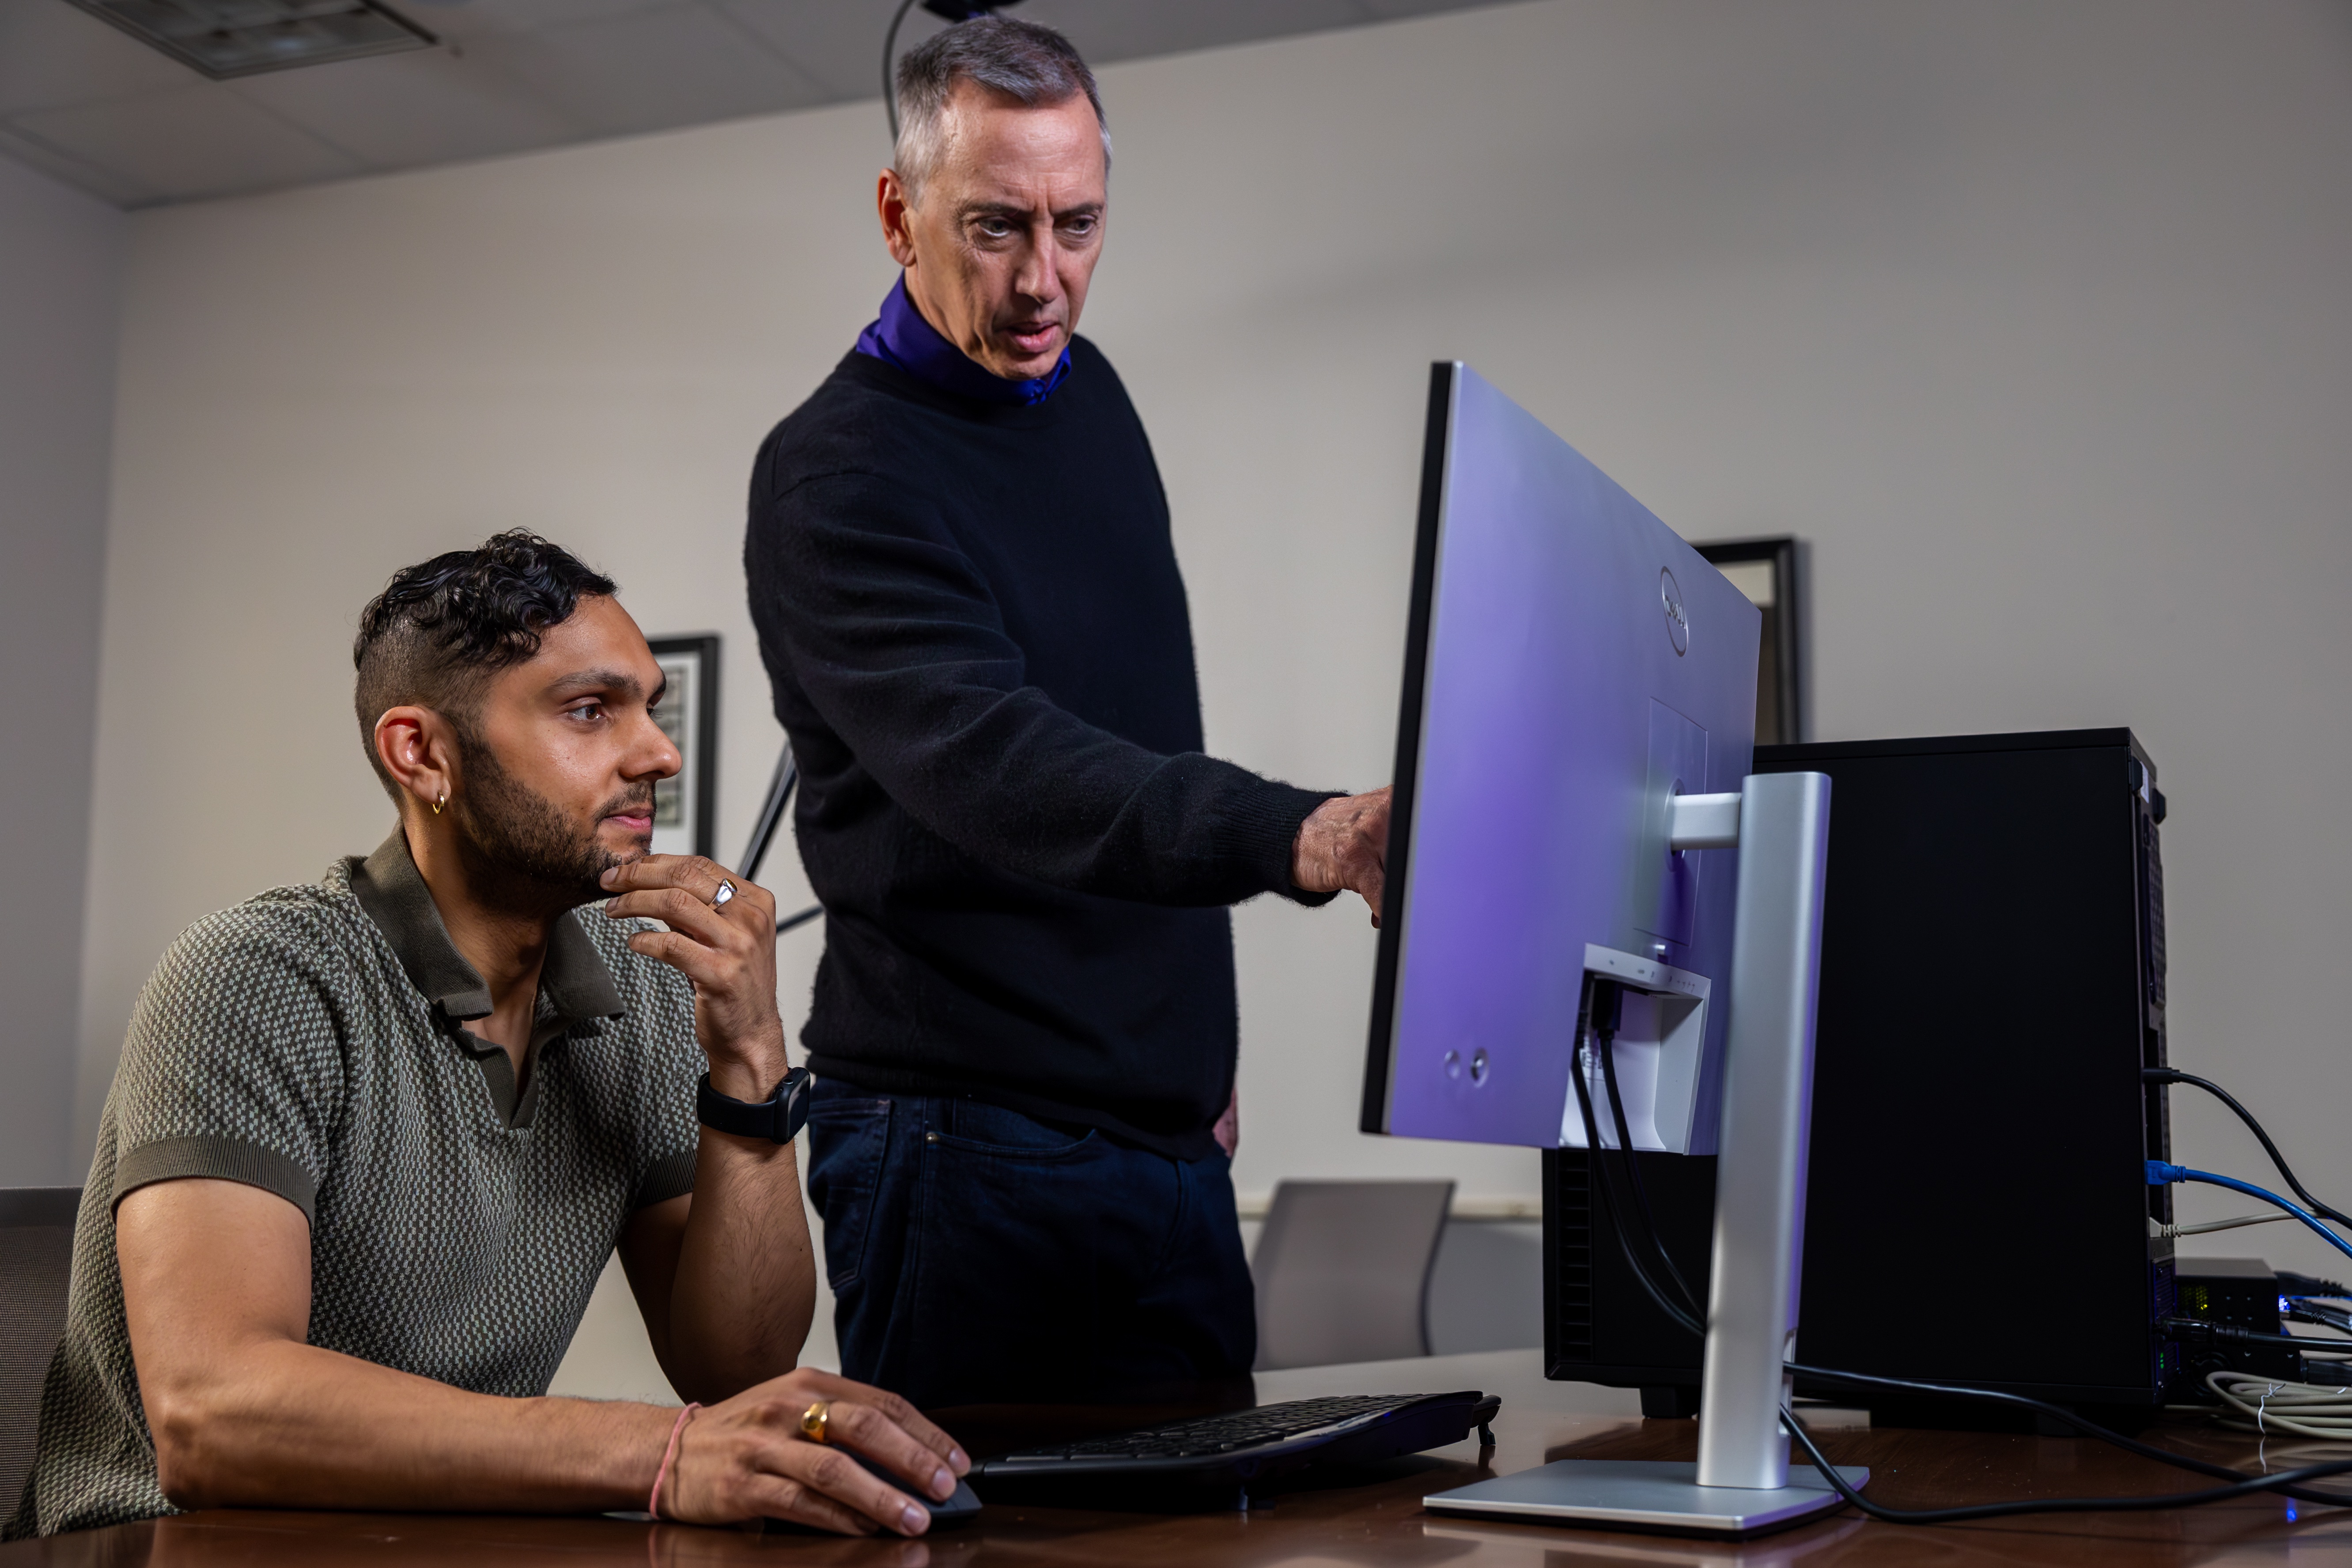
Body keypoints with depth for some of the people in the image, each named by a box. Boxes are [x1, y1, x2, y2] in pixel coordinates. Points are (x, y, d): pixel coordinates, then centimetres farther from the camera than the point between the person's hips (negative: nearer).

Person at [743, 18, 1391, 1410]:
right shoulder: (834, 480, -15)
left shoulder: (1093, 397, 10)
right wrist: (1297, 837, -46)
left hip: (1168, 1133, 8)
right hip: (971, 1151, -7)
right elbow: (996, 769, -31)